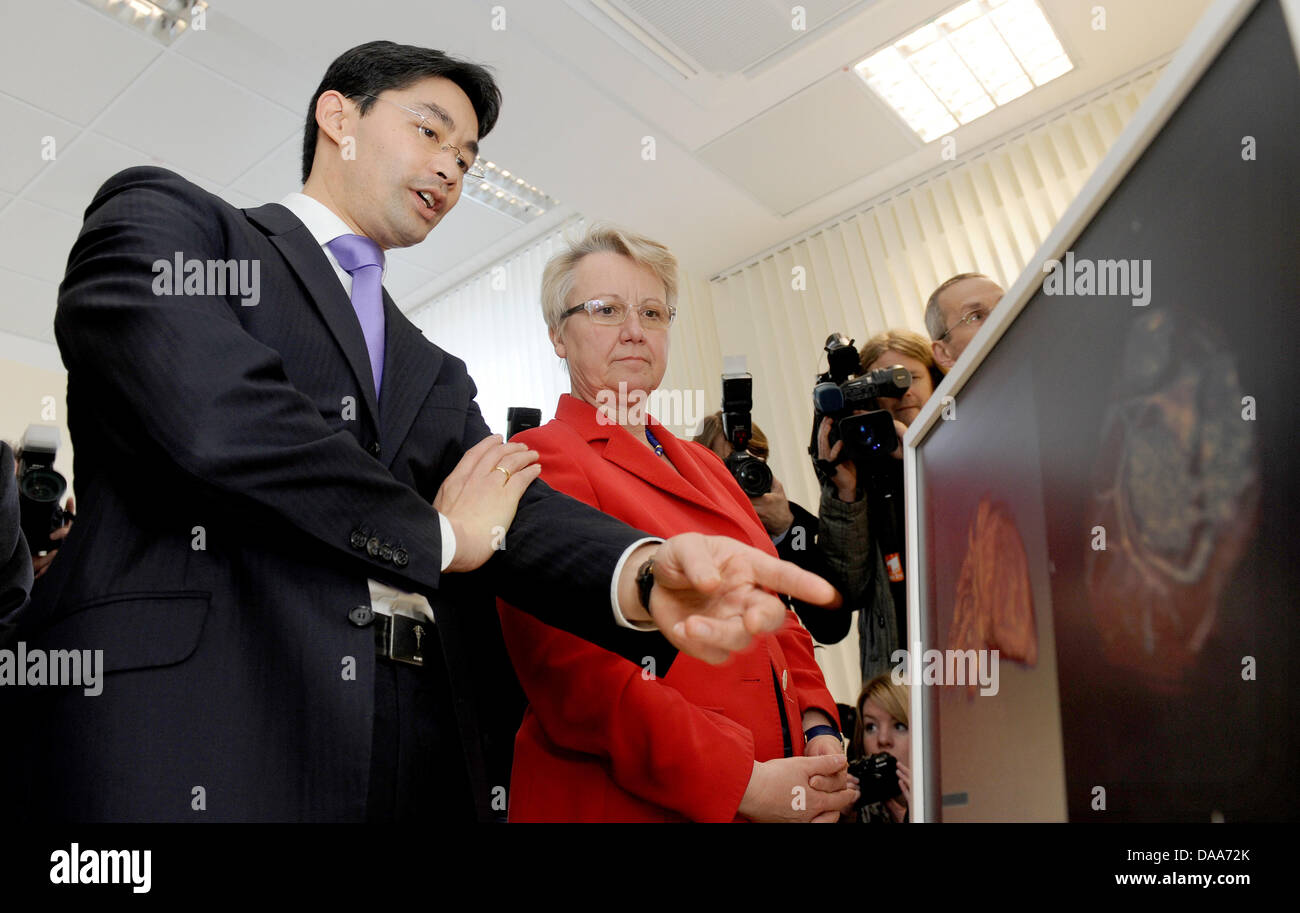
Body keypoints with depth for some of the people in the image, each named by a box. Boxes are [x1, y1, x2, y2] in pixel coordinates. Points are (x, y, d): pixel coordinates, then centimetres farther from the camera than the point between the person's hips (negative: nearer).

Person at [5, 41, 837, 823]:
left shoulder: (436, 374, 22)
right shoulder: (164, 218, 6)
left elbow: (514, 511, 5)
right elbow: (205, 410, -13)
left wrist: (644, 570, -17)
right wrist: (437, 535, -3)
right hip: (197, 747, -5)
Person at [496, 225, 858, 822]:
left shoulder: (702, 464, 13)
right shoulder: (543, 460, -10)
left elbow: (776, 612, 13)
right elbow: (574, 669, -19)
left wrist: (818, 729, -4)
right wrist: (742, 784, -22)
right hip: (625, 803, -7)